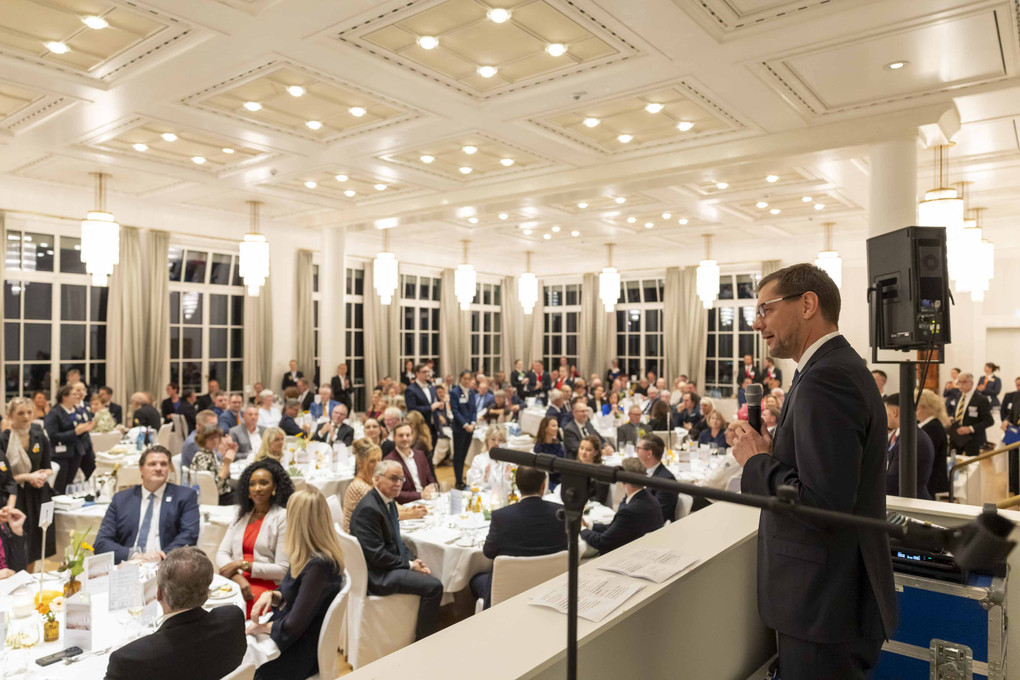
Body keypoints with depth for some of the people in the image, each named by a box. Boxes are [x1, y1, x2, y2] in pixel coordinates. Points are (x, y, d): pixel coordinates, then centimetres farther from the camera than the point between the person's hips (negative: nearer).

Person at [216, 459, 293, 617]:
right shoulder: (242, 515, 18)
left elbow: (283, 570, -7)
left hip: (267, 585, -5)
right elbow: (222, 553, 8)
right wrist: (237, 577, -12)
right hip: (236, 579, 5)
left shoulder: (283, 517, -3)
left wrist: (242, 564, -11)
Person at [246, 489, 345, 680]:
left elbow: (292, 627, -24)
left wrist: (261, 627, -7)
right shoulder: (310, 557, 1)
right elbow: (291, 595, 15)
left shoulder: (318, 566, -28)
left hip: (302, 651, -8)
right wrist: (271, 595, -5)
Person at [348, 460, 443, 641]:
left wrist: (413, 559, 1)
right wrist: (409, 564, -14)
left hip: (391, 566, 10)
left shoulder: (388, 501, 9)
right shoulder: (369, 509, -22)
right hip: (377, 574, -10)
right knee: (433, 586, -17)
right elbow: (376, 555, -23)